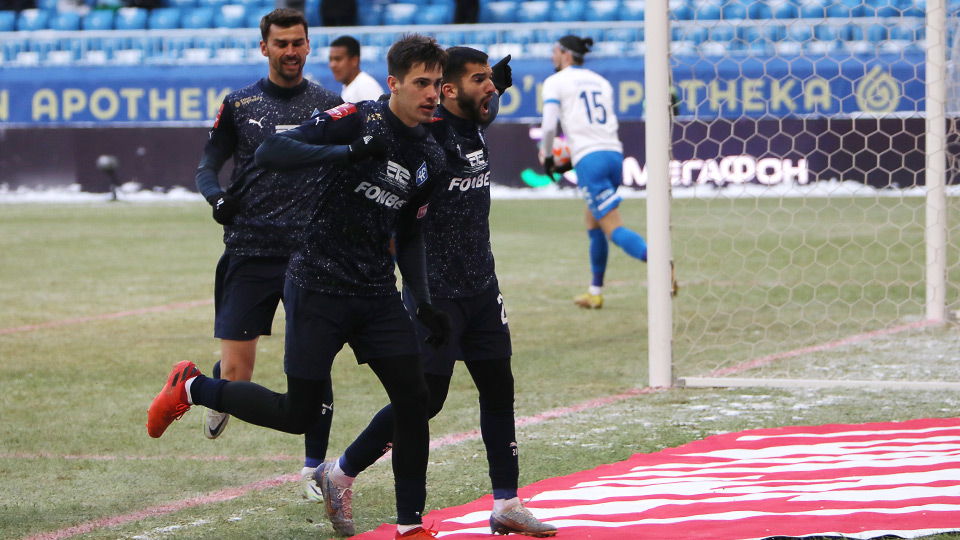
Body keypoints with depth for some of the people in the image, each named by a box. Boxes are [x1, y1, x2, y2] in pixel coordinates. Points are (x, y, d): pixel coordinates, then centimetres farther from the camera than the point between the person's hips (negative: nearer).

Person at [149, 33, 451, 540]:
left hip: (377, 294, 6)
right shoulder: (358, 119, -12)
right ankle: (192, 388, 20)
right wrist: (347, 153, -34)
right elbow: (269, 151, -23)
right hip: (317, 285, -6)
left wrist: (424, 303, 7)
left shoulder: (430, 158, 9)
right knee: (298, 414, -3)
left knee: (413, 401, -3)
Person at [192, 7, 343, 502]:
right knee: (236, 373, -4)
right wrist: (216, 195, -14)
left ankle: (315, 468, 10)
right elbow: (208, 165, 8)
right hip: (250, 252, 0)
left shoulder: (329, 105, 8)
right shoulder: (239, 105, 7)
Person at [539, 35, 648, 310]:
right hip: (615, 153, 7)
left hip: (589, 160, -7)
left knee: (614, 229, -13)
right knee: (593, 225, 22)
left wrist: (547, 157, 9)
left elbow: (549, 125, -7)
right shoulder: (601, 82, 21)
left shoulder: (555, 82, 3)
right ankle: (595, 292, 24)